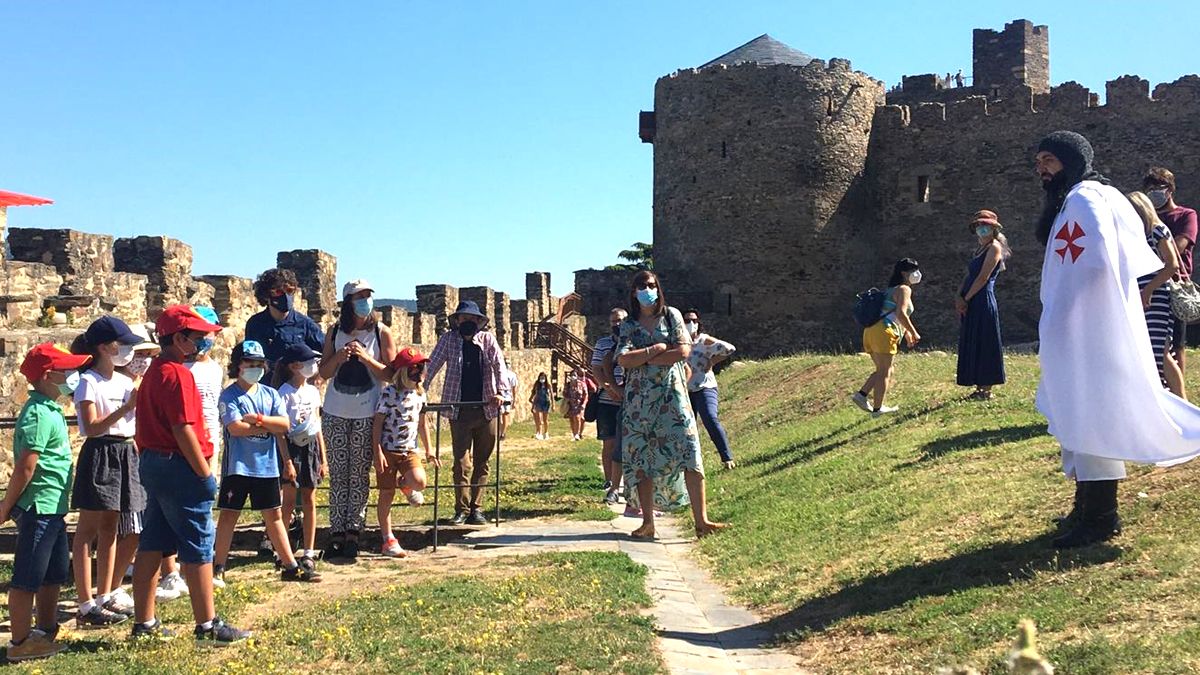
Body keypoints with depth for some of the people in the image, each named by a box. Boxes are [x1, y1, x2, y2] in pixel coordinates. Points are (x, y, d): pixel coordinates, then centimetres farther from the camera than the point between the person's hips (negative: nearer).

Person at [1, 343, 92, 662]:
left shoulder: (49, 410, 13)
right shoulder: (39, 414, -18)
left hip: (52, 508, 10)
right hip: (39, 507, -10)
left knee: (55, 574, 18)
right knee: (27, 578, 0)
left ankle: (46, 633, 30)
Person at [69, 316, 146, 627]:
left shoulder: (126, 382, 13)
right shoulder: (88, 382, -8)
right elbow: (92, 428, -17)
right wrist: (126, 407, -24)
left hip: (126, 453, 7)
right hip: (100, 454, -7)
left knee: (109, 528, 12)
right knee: (88, 529, -3)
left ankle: (105, 596, 20)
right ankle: (86, 604, -1)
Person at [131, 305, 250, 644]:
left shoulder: (154, 372, 14)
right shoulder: (177, 374, -16)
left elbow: (153, 424, 16)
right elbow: (183, 429, -21)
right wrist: (205, 473, -16)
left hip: (154, 463, 10)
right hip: (179, 467, -10)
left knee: (152, 545, 13)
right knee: (198, 549, -2)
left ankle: (144, 622, 20)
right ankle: (207, 625, 4)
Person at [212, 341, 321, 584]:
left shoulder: (270, 394, 10)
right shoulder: (230, 395, -5)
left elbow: (285, 424, 1)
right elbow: (235, 428, -17)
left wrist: (258, 419, -12)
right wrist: (270, 427, -9)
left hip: (267, 465, 4)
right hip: (238, 465, -4)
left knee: (274, 515, 10)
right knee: (229, 514, 3)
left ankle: (290, 566, 13)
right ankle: (218, 568, 13)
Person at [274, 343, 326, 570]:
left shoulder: (313, 391, 9)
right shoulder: (285, 393, -10)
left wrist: (323, 458, 12)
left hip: (311, 446, 6)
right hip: (292, 446, -6)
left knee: (309, 500, 7)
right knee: (289, 501, 0)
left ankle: (308, 551, 13)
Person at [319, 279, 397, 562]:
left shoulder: (381, 333, 0)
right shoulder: (335, 333, 7)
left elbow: (390, 374, -3)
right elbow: (324, 372, 7)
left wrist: (366, 358, -17)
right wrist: (339, 357, -12)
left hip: (367, 414, -2)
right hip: (335, 413, 2)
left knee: (359, 475, 1)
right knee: (337, 475, 4)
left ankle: (352, 533, 6)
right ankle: (336, 533, 9)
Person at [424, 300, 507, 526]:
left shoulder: (487, 339, 3)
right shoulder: (448, 339, 1)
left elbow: (499, 365, -5)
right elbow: (432, 366, -3)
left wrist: (499, 391, -20)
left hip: (486, 410, 2)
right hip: (459, 411, -2)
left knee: (482, 463, 8)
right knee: (461, 463, -3)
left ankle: (475, 508, 17)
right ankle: (462, 509, 8)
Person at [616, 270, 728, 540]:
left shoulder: (671, 315, 7)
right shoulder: (628, 324, 8)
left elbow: (684, 350, -7)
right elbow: (623, 359, -7)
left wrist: (643, 359, -7)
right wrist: (657, 349, -10)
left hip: (671, 395, -1)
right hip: (639, 399, 1)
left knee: (688, 453, -10)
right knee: (641, 459, 1)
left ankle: (701, 521, -11)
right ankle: (647, 523, 7)